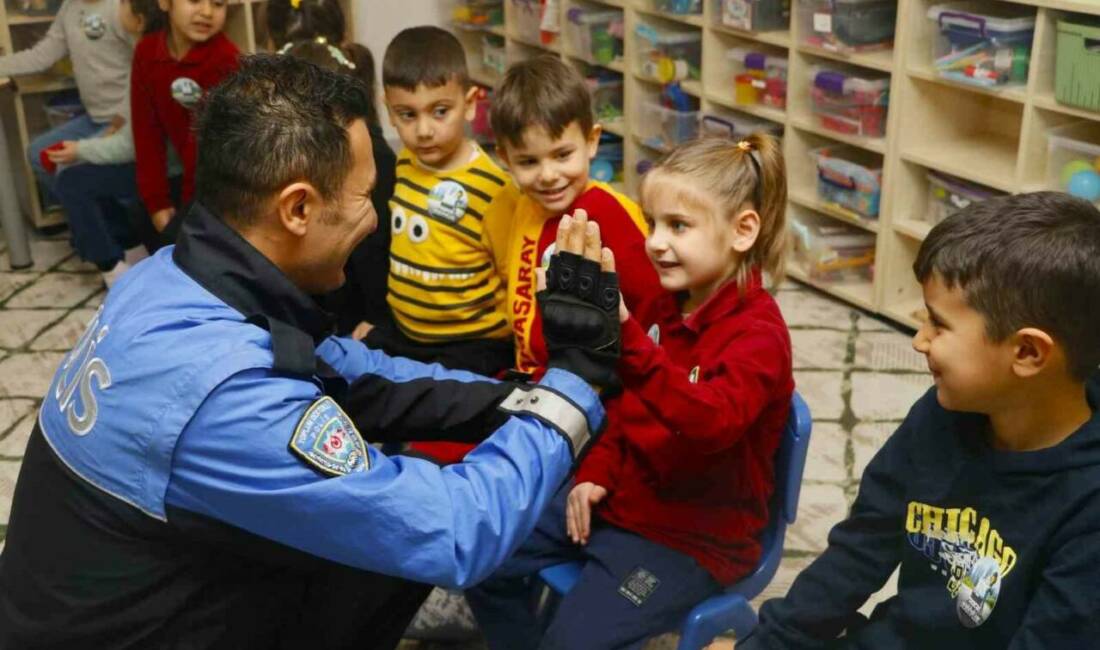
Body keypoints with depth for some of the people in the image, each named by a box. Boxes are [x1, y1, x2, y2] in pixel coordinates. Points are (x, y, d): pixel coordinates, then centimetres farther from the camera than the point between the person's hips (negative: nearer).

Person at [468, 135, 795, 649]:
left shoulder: (759, 334, -21)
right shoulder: (665, 303, 2)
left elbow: (711, 420, -42)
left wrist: (623, 331, -53)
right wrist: (595, 474, 0)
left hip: (696, 534, -8)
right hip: (620, 498, 8)